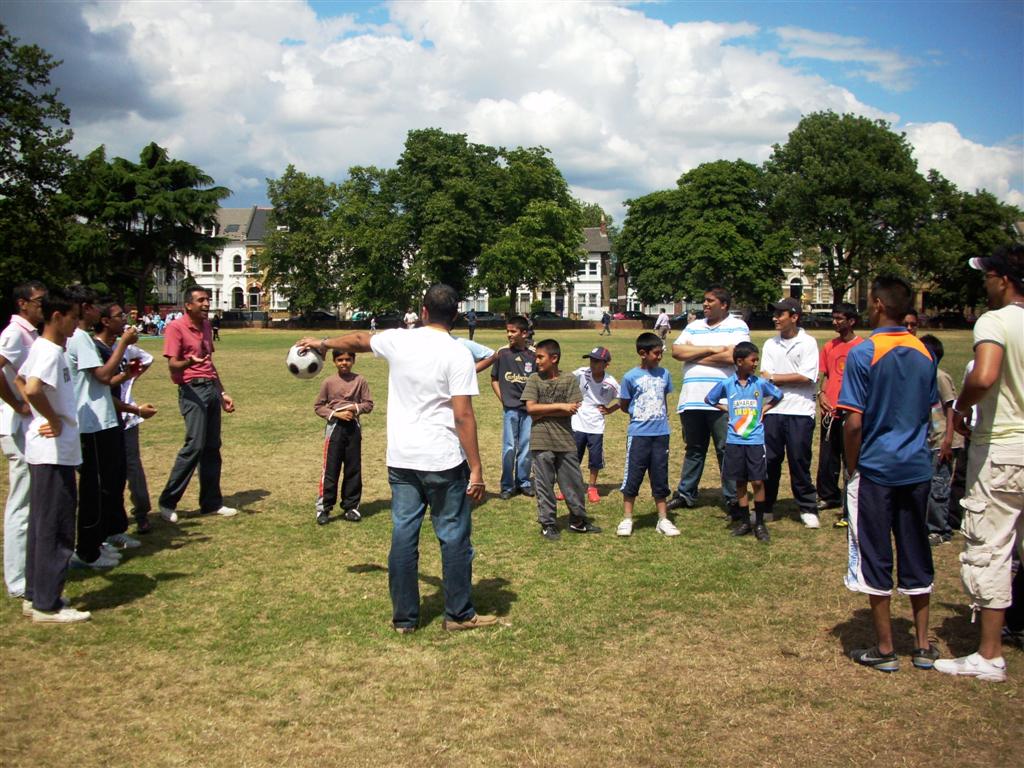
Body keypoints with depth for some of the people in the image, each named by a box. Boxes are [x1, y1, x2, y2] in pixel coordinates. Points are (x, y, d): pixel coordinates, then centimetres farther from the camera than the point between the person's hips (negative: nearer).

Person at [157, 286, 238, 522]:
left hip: (212, 388, 8)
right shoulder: (176, 327, -7)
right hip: (192, 390, -8)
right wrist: (189, 362, -35)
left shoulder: (206, 325, 17)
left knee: (212, 447, 7)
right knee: (194, 445, -14)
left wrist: (222, 393, 23)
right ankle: (167, 502, -3)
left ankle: (211, 502, 14)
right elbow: (172, 364, -14)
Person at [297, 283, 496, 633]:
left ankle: (403, 617, 18)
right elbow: (463, 416, -15)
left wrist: (323, 343, 44)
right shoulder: (458, 354, -11)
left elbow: (358, 339, 24)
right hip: (444, 461, -4)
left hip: (401, 460, 4)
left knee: (403, 535, 10)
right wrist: (476, 469, -11)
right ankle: (459, 614, 17)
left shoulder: (398, 341, 3)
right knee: (454, 538, 8)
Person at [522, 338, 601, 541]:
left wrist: (543, 413, -12)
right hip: (541, 442, -1)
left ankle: (578, 521, 25)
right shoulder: (534, 379, 0)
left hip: (565, 441, 1)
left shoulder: (570, 380, 0)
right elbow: (530, 408, -10)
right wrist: (560, 406, -13)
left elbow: (573, 410, -8)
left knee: (574, 482, 10)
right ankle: (548, 524, 17)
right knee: (544, 485, 5)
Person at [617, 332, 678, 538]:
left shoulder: (664, 374, 5)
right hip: (638, 434, -4)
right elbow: (623, 405, 2)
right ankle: (627, 519, 12)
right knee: (633, 476, 2)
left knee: (660, 477, 10)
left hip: (661, 433, 4)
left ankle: (663, 520, 18)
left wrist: (661, 418, 11)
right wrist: (640, 414, 1)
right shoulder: (631, 377, -7)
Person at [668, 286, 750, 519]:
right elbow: (677, 351, 2)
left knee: (727, 451, -1)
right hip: (691, 400, 5)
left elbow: (734, 356, -15)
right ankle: (686, 494, 25)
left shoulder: (737, 327, 1)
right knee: (694, 449, 15)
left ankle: (733, 500, 7)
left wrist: (695, 356, -5)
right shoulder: (694, 327, 16)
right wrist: (711, 349, -8)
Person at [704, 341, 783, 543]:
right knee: (740, 482, 8)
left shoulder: (760, 383, -1)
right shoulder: (726, 384, -2)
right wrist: (727, 411, 4)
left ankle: (760, 523, 11)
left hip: (756, 440, -1)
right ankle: (744, 521, 19)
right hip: (734, 441, 1)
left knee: (757, 481, -1)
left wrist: (764, 410, 5)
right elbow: (709, 400, 13)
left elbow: (778, 395, 16)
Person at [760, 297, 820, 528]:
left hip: (800, 412, -4)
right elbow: (765, 377, 2)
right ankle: (766, 506, 17)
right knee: (769, 460, 6)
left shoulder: (808, 342, -2)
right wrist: (793, 379, -12)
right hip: (773, 410, 4)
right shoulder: (770, 344, 11)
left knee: (799, 461, 1)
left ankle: (808, 509, 12)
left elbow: (807, 377, -12)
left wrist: (775, 378, -6)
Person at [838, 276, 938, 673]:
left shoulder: (863, 354, -14)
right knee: (916, 556, 14)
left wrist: (852, 467, -3)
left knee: (875, 559, 4)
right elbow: (927, 413, 12)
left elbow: (853, 423, -15)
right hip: (917, 469, 6)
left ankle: (885, 649, 12)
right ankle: (923, 645, 22)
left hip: (875, 469, -5)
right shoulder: (924, 353, 4)